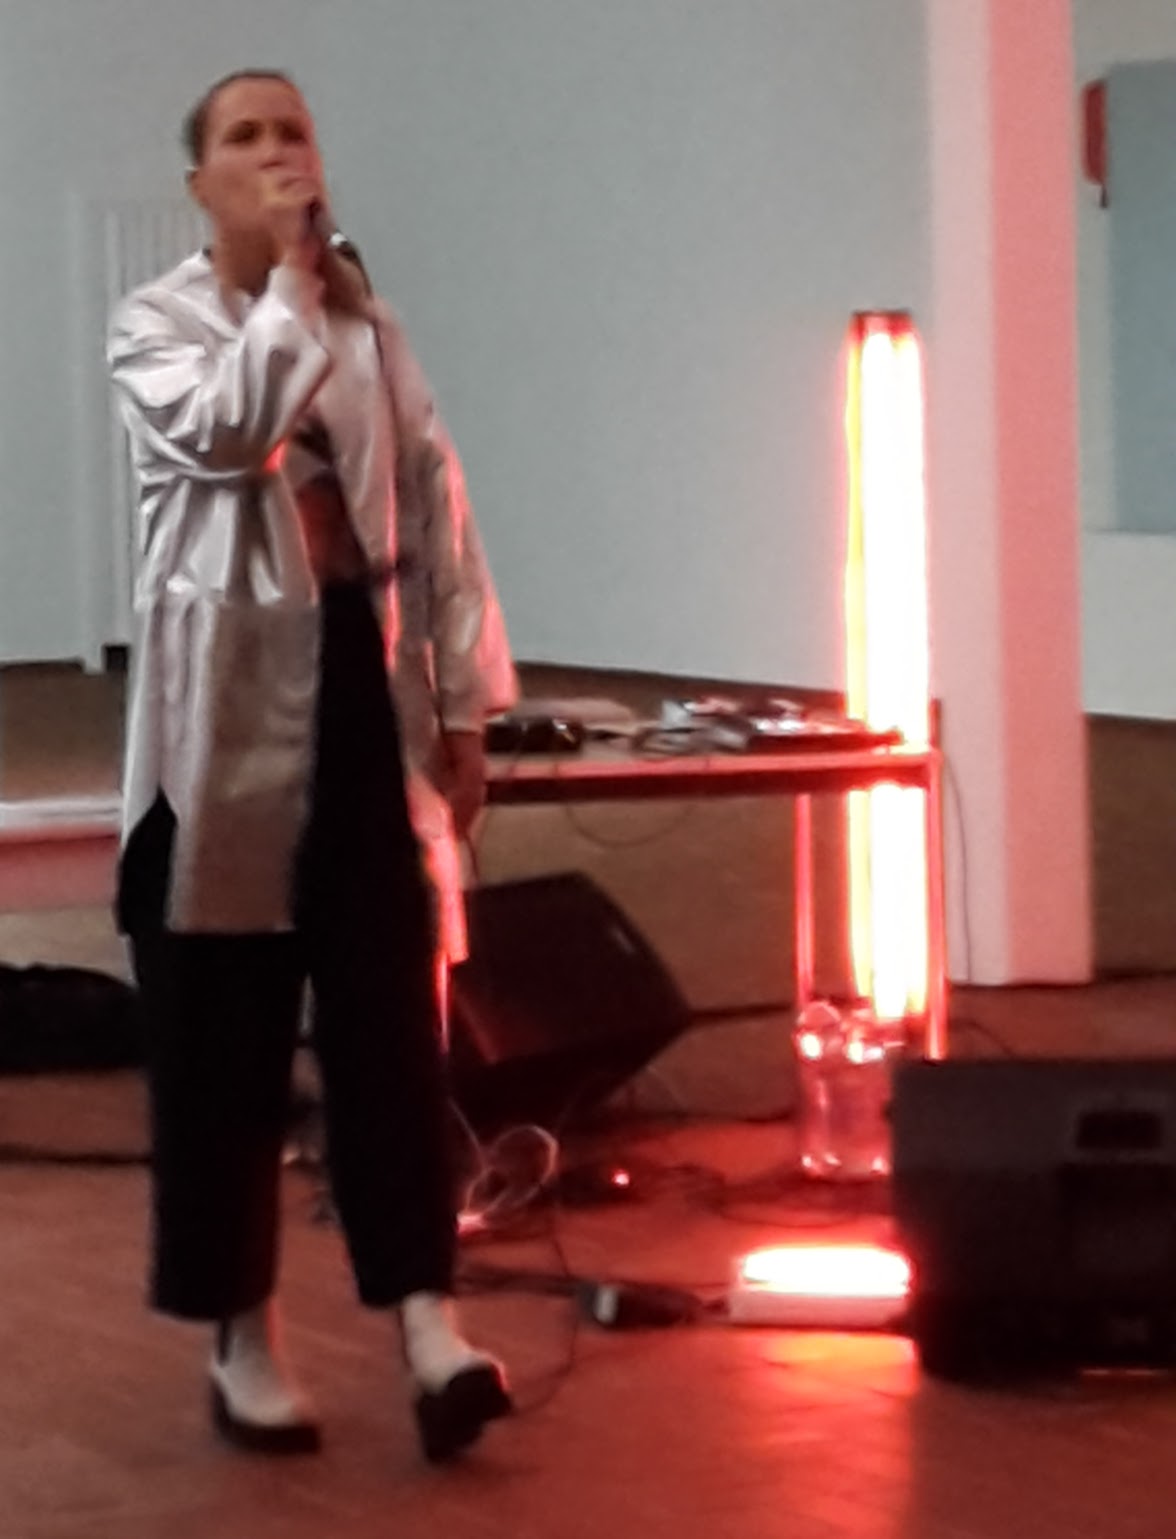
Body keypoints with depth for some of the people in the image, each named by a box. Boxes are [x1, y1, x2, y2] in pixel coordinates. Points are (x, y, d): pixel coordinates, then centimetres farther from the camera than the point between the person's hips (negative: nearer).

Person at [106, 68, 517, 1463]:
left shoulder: (368, 327, 11)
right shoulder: (154, 326, 0)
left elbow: (435, 504, 9)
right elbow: (224, 432, -22)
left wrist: (463, 700, 3)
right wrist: (288, 281, -15)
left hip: (365, 690, 3)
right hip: (229, 706, -3)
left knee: (391, 1019, -3)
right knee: (222, 1034, 1)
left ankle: (426, 1323, -6)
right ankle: (242, 1340, 10)